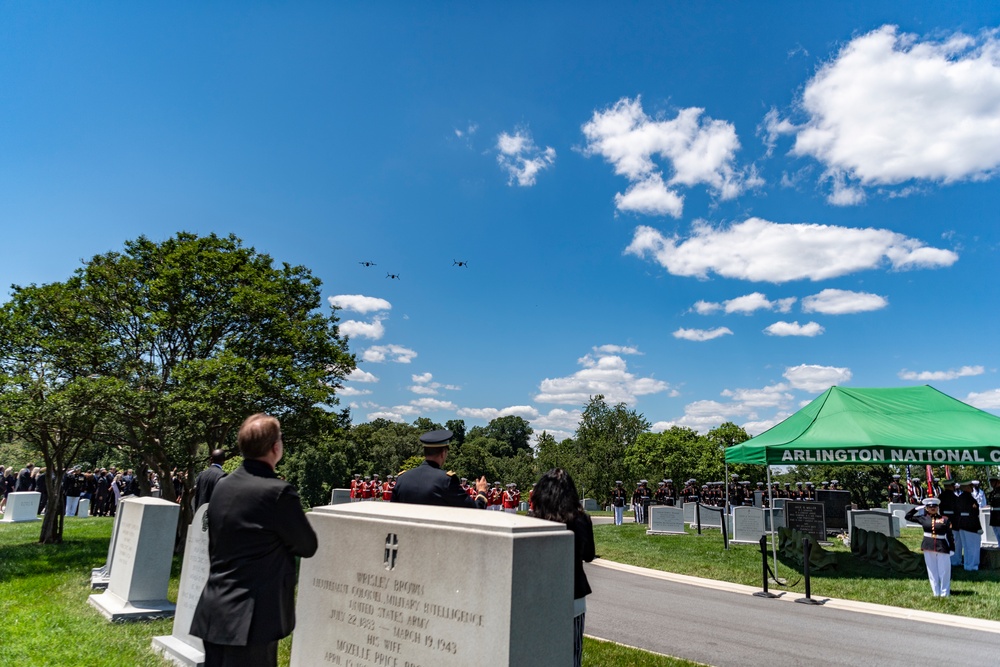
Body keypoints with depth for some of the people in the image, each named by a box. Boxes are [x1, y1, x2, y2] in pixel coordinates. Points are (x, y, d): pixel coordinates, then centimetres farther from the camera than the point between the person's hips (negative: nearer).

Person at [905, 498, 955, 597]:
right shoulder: (923, 518, 4)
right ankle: (936, 592, 19)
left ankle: (945, 593, 16)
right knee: (932, 571, 9)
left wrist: (952, 549, -6)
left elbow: (950, 535, -2)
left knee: (944, 571, 4)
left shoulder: (945, 520, -2)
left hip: (943, 548, -2)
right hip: (928, 548, 2)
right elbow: (908, 516, 11)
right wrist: (918, 508, 7)